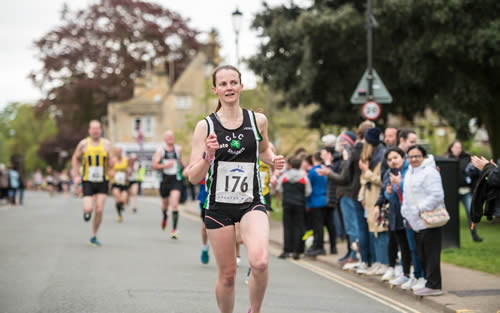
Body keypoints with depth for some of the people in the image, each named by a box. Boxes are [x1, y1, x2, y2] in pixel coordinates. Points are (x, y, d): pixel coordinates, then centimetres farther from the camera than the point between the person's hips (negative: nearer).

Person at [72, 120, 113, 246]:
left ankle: (94, 237, 12)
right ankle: (86, 212, 24)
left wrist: (111, 162, -18)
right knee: (88, 209, -15)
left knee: (99, 210, -4)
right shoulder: (84, 144, -1)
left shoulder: (106, 144, 1)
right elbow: (75, 158, 12)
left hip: (102, 182, 1)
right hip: (88, 181, -1)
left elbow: (111, 163, 7)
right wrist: (76, 176, 4)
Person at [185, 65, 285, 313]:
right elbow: (193, 177, -6)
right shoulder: (205, 126, -4)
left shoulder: (258, 120, 1)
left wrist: (273, 160, 3)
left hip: (252, 202, 0)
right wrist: (208, 156, -23)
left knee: (260, 262, -24)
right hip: (218, 206, 0)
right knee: (227, 274, 6)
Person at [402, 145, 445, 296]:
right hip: (417, 223, 9)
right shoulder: (410, 173, 19)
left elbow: (437, 196, -19)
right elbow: (406, 197, 27)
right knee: (422, 255, 11)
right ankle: (428, 281, 19)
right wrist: (407, 215, 17)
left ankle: (433, 286, -2)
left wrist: (420, 210, -17)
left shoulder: (429, 172, -11)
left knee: (431, 254, -6)